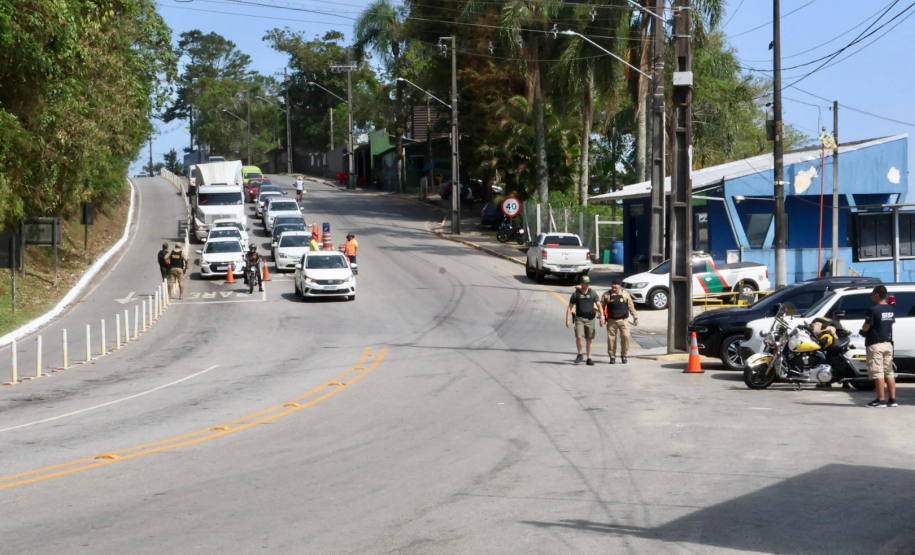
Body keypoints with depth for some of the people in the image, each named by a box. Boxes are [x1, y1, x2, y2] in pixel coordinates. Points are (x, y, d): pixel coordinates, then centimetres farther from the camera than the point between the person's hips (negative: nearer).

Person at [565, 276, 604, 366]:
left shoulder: (592, 293, 4)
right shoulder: (576, 293, 2)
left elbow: (599, 305, 2)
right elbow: (570, 307, 5)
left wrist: (601, 316, -11)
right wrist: (567, 319, -2)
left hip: (590, 319, 1)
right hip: (579, 318, -1)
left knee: (589, 339, 4)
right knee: (579, 337, -18)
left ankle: (589, 358, 13)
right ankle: (580, 355, 2)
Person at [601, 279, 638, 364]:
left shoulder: (625, 294, 8)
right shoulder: (607, 295, 5)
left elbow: (631, 306, 10)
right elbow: (601, 306, 4)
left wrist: (635, 317, 8)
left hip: (623, 320, 0)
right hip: (611, 320, 0)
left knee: (625, 336, -12)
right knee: (611, 338, -1)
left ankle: (623, 355, 6)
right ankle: (612, 357, 11)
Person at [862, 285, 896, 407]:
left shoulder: (874, 310, -17)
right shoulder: (891, 309, 7)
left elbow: (865, 328, -15)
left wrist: (863, 330, 7)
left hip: (875, 345, -8)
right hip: (888, 343, 8)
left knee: (877, 373, -6)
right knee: (889, 372, 11)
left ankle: (880, 400, -7)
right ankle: (892, 399, 11)